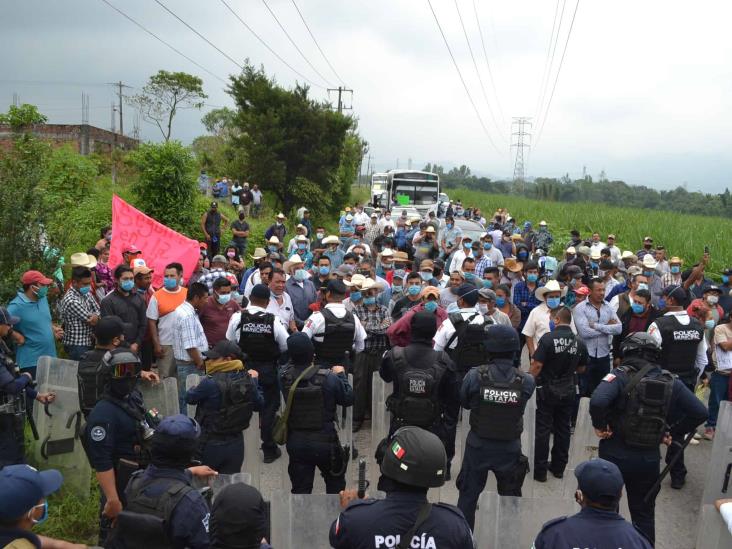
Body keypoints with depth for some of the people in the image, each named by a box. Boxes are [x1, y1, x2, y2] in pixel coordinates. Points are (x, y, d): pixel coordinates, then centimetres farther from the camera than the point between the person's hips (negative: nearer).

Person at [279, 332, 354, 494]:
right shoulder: (328, 377, -22)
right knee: (335, 484, 23)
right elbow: (348, 399, -7)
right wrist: (341, 375, 5)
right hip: (324, 442, -2)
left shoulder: (284, 376, -14)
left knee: (301, 489, 15)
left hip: (296, 443, 2)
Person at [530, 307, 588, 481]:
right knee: (563, 429, 15)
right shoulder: (579, 343, -2)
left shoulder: (548, 338, -18)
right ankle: (558, 467, 25)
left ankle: (540, 471, 10)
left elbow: (537, 365, -20)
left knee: (543, 430, 5)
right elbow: (581, 368, 10)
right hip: (568, 391, 4)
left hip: (547, 390, -4)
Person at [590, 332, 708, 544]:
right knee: (644, 514, 20)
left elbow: (597, 401, -33)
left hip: (615, 455, -3)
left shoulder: (621, 375, -15)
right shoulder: (671, 382, -2)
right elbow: (700, 412, -1)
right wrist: (674, 434, 6)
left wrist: (600, 425, -16)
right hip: (649, 458, 3)